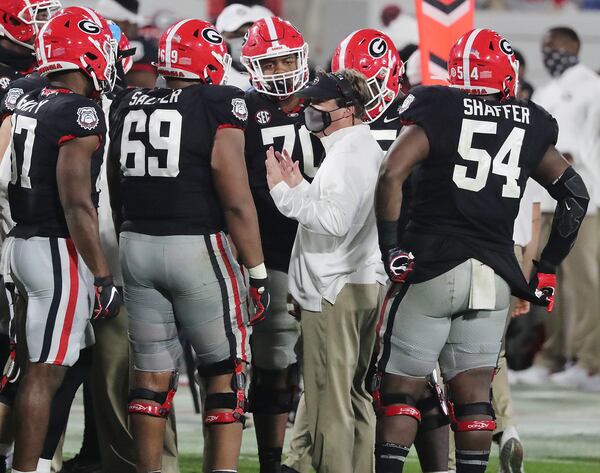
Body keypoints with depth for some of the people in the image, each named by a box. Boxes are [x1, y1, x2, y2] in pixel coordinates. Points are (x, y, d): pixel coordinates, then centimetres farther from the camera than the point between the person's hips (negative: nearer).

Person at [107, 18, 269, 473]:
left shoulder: (128, 108, 7)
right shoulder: (217, 109, -11)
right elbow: (237, 202, -13)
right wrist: (258, 273, -8)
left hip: (136, 245, 5)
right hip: (197, 246, -5)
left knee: (152, 372, 11)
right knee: (225, 372, 4)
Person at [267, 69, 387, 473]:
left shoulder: (347, 153, -15)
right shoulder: (369, 149, 15)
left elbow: (334, 220, -23)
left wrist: (284, 191, -18)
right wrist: (300, 185, 8)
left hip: (335, 290, -10)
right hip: (366, 284, 10)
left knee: (329, 400, -7)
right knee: (354, 395, 15)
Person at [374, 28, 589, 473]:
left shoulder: (437, 112, -4)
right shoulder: (529, 126, 9)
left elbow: (392, 176, -15)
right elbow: (575, 193, 15)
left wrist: (391, 248, -9)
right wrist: (548, 267, 19)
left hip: (433, 266, -3)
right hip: (495, 276, 3)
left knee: (401, 387, 2)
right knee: (474, 390, 8)